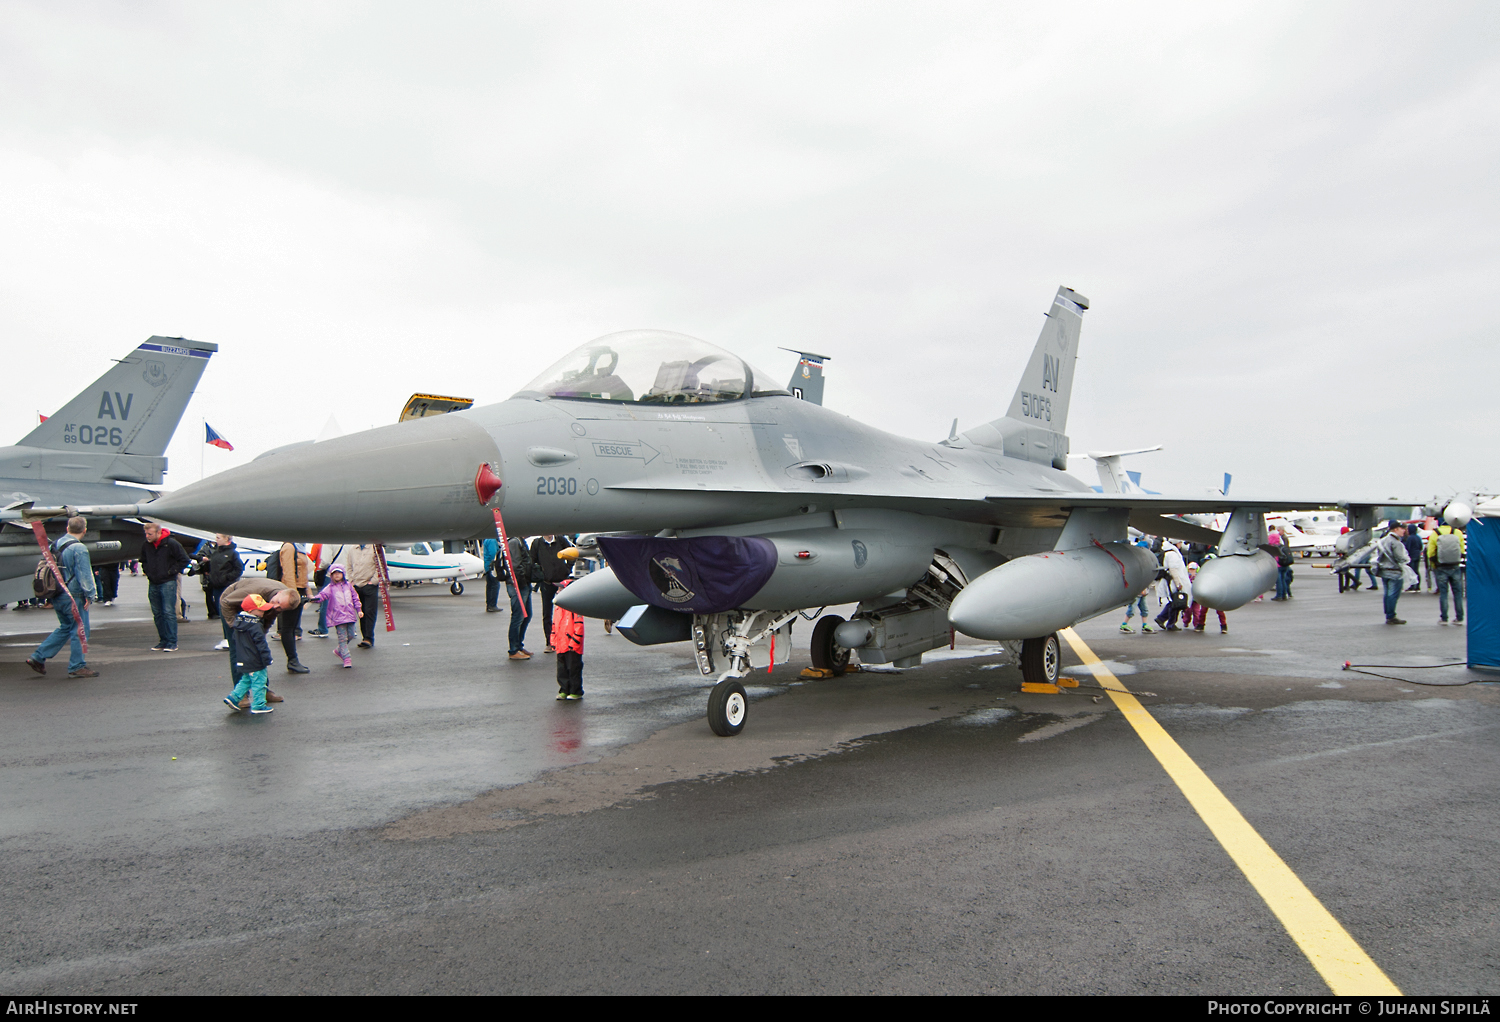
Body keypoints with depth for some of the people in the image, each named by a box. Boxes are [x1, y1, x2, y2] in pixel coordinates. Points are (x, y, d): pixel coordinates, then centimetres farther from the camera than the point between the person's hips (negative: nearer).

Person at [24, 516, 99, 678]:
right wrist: (89, 595, -11)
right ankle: (77, 666, 6)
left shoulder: (55, 545, 8)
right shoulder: (79, 548, -17)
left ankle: (38, 657, 19)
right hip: (73, 597, -8)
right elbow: (84, 575, -18)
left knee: (65, 627, 21)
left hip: (57, 596, 8)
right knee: (79, 630, 1)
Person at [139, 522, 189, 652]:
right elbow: (143, 561, 25)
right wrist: (147, 572, 10)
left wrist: (171, 572, -7)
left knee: (169, 613, -9)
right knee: (157, 614, 9)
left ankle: (172, 643, -7)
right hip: (153, 584, 6)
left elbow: (184, 560, -4)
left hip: (168, 583, -6)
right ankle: (163, 641, 17)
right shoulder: (146, 545, 7)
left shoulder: (171, 544, -9)